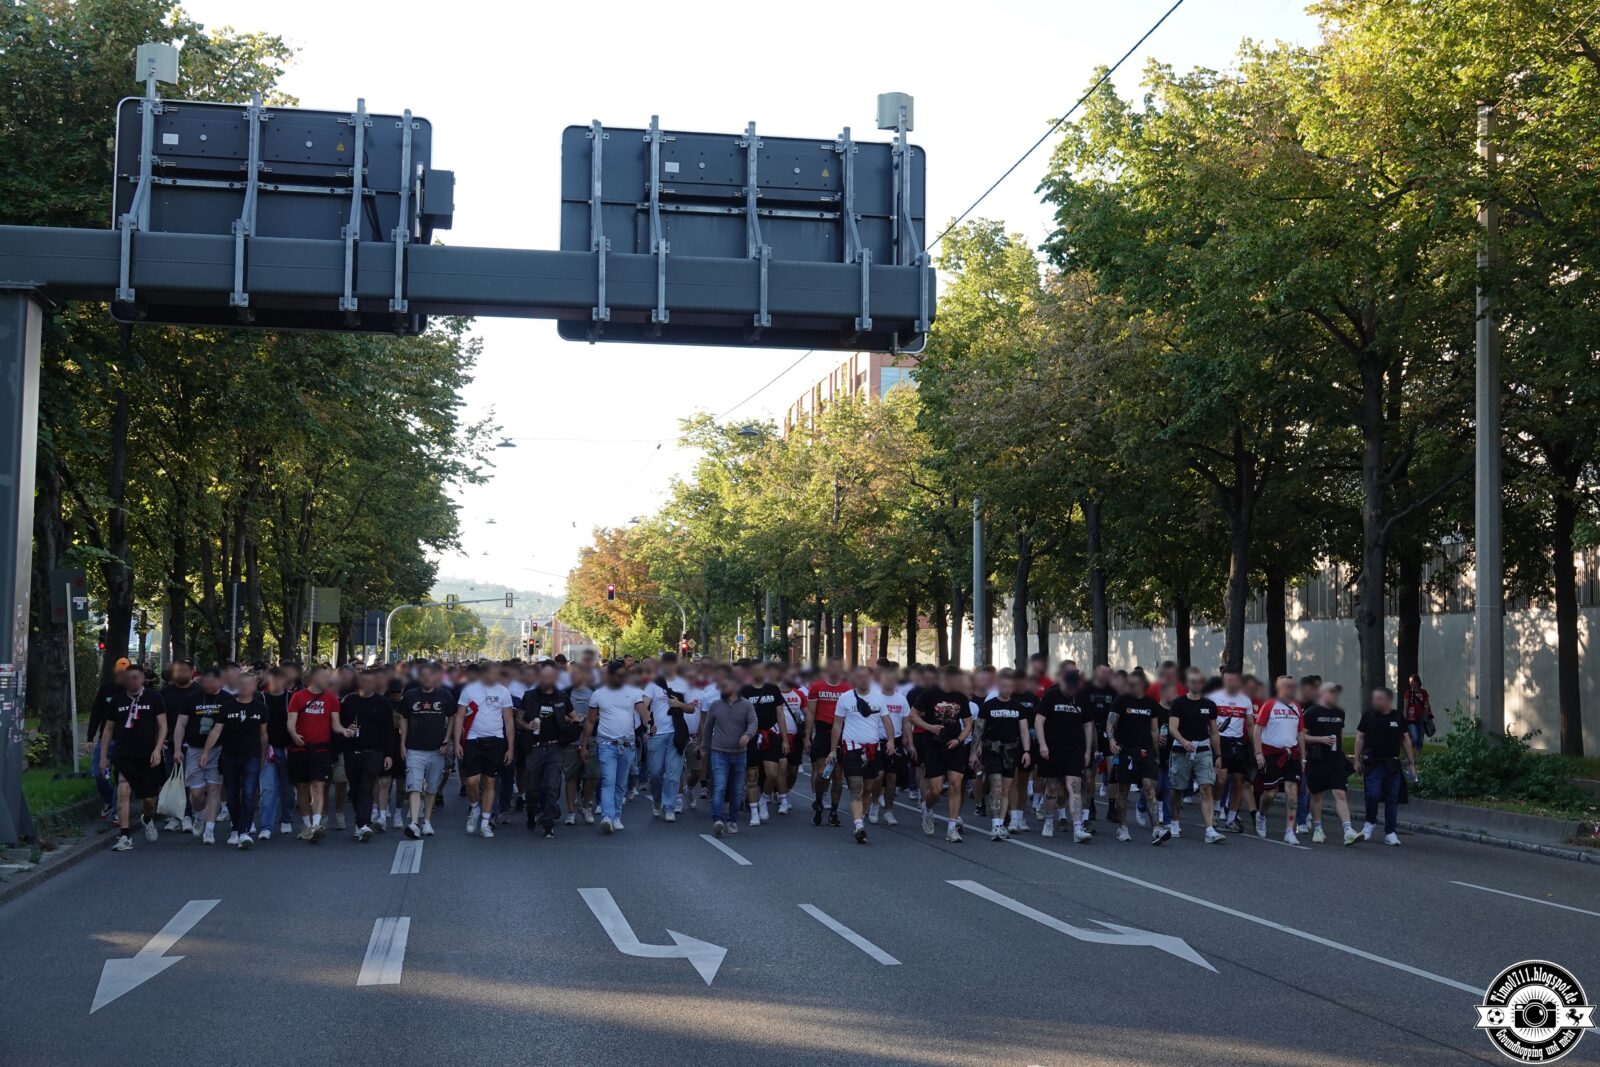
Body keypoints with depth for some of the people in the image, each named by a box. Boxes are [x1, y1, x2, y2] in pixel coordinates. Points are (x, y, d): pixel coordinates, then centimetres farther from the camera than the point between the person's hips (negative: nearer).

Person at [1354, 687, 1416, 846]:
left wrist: (1411, 762, 8)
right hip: (1373, 763, -2)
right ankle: (1370, 823, 14)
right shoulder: (1368, 715, 1)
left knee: (1392, 799, 3)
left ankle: (1390, 833, 10)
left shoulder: (1398, 718, 5)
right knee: (1372, 794, -12)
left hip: (1392, 765, 2)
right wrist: (1357, 760, 0)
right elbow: (1360, 738, 4)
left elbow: (1406, 740, 11)